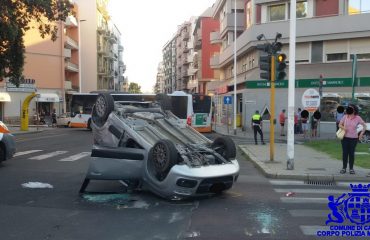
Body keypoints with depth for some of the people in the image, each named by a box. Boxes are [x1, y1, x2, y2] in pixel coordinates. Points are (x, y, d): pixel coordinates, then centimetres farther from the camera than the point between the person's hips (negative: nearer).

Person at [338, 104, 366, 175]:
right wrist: (343, 127, -14)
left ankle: (351, 168, 16)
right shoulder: (345, 117, -1)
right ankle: (344, 168, 15)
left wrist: (362, 133, -5)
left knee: (351, 153, 4)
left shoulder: (358, 118, -5)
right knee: (344, 153, 5)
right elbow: (340, 124, 7)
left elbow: (364, 125, 4)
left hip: (353, 138, -1)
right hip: (345, 137, 1)